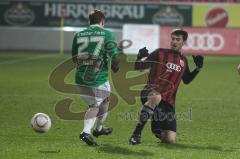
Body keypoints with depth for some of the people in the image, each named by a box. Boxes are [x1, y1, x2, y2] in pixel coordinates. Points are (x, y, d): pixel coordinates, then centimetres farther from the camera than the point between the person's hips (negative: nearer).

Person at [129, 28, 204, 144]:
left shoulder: (183, 60, 17)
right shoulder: (160, 53, 4)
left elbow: (186, 80, 29)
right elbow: (138, 67, 2)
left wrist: (198, 68, 15)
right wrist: (141, 58, -19)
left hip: (168, 102, 4)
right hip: (150, 92, -4)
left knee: (170, 140, -6)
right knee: (156, 97, -45)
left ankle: (156, 127, 33)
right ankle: (136, 133, -35)